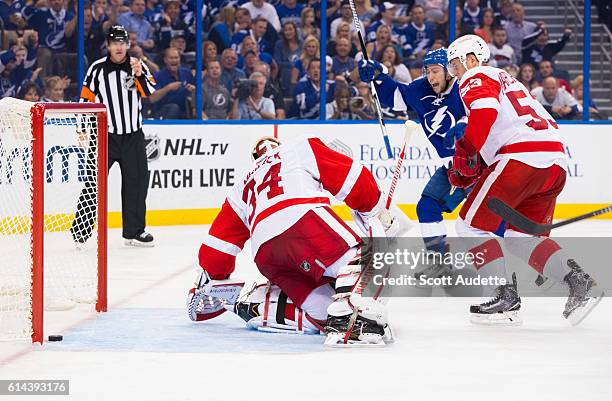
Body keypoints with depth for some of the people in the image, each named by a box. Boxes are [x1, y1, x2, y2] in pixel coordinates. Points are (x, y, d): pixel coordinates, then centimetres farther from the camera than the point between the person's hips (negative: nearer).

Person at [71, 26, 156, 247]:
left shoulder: (137, 66, 5)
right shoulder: (97, 69, -1)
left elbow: (150, 91, -7)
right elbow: (86, 100, 1)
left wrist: (140, 75, -24)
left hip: (133, 136, 3)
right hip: (104, 135, -3)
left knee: (137, 182, 6)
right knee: (94, 182, -6)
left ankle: (134, 231, 16)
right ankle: (80, 230, -1)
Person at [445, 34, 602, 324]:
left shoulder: (476, 78, 5)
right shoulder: (505, 80, 34)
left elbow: (485, 111, -18)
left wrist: (467, 152, -11)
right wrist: (466, 171, 24)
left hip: (521, 158, -9)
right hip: (555, 161, 9)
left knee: (471, 225, 2)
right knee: (522, 237, 18)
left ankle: (506, 297, -5)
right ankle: (578, 281, 0)